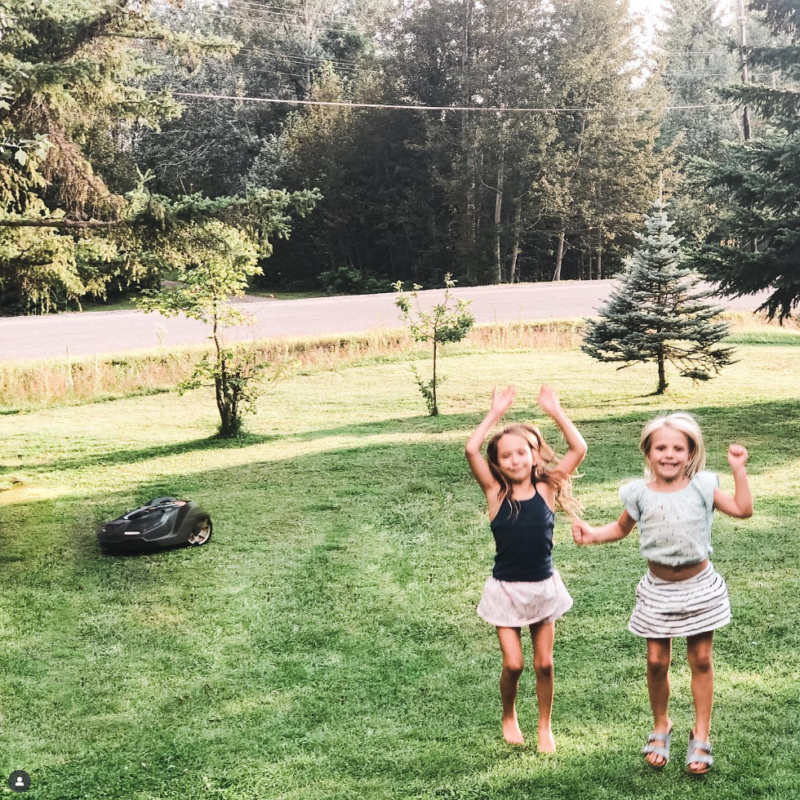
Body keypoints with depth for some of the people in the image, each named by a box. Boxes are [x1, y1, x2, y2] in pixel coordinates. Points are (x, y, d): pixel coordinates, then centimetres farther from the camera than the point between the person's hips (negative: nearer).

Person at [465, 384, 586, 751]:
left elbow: (579, 449, -15)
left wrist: (554, 410, -14)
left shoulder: (546, 488, -7)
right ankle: (509, 717, 27)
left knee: (544, 663, 8)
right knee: (513, 664, -2)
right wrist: (496, 412, -16)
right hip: (506, 589, -1)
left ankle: (545, 727, 29)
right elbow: (471, 450, -21)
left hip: (543, 586, 1)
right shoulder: (496, 492, -9)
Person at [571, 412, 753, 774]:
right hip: (659, 589, 0)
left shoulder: (701, 487, -8)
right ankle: (660, 726, 27)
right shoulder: (640, 494, -6)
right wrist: (592, 535, -6)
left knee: (701, 659, 7)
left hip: (699, 585, 0)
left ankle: (701, 734, 21)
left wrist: (738, 470, -14)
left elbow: (743, 510, -8)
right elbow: (621, 528, 10)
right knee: (657, 662, 3)